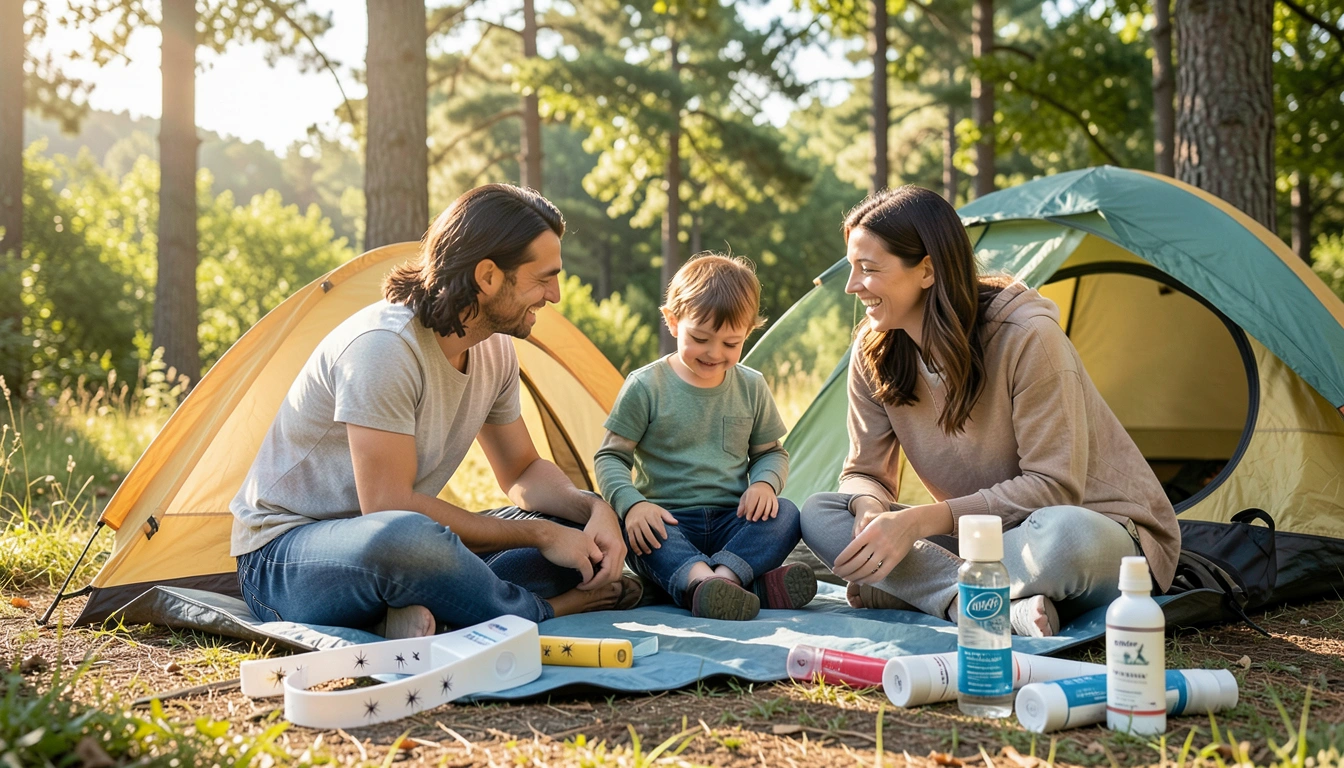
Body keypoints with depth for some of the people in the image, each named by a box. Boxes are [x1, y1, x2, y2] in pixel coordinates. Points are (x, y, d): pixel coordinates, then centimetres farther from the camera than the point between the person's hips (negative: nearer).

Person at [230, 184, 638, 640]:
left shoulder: (495, 349, 1)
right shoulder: (382, 346, -26)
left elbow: (523, 471, 12)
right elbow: (389, 508, -26)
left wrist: (595, 509, -10)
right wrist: (538, 534, -21)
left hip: (395, 549, 8)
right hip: (282, 555, -8)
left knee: (583, 531, -3)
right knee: (403, 537, -43)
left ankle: (422, 610, -22)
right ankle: (545, 612, -17)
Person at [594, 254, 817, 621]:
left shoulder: (751, 387, 8)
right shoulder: (646, 387, -3)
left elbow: (771, 452, 17)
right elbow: (611, 457, -2)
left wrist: (764, 482, -8)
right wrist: (632, 504, -23)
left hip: (733, 523, 3)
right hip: (667, 522, -3)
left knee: (786, 515, -23)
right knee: (634, 530, -35)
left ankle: (724, 574, -44)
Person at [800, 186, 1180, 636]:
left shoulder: (1026, 334, -24)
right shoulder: (873, 354, -5)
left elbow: (1052, 487, -24)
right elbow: (864, 472, 1)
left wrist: (919, 520, -30)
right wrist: (870, 509, -25)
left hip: (1096, 528, -6)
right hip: (987, 535, 6)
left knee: (1065, 535, -43)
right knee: (819, 515, -14)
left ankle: (913, 586, -21)